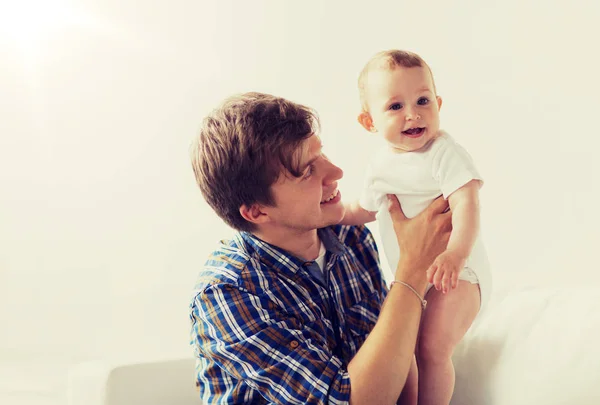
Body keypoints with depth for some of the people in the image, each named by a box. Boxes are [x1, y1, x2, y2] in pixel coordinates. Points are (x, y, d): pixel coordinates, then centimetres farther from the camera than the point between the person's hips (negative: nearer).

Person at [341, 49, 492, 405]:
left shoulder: (445, 153, -18)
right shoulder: (381, 164, 4)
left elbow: (466, 203, -30)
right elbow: (366, 210, 21)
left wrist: (456, 254, -44)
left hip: (455, 271, -7)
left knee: (432, 349, -16)